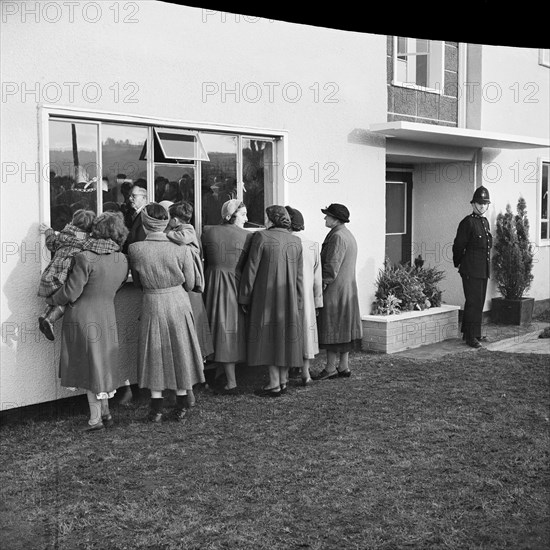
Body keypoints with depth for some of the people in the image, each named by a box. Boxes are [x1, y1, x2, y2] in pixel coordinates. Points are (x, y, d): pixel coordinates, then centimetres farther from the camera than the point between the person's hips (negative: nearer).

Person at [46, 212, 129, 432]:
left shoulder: (86, 258, -20)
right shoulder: (123, 261, -2)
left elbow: (71, 292, -15)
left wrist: (52, 300, 3)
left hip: (83, 317, -5)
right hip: (107, 316, 5)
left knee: (90, 365, 4)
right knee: (103, 364, 18)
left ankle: (96, 417, 10)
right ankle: (104, 412, 24)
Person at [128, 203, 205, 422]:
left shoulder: (135, 249, -12)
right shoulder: (181, 249, -11)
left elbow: (137, 282, 2)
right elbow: (190, 284, -2)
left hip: (152, 304, -1)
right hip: (178, 303, 1)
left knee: (154, 353, 11)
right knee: (180, 351, 14)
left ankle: (156, 408, 14)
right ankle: (181, 403, 22)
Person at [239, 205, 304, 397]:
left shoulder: (261, 237, -11)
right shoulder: (296, 241, 4)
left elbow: (251, 269, -10)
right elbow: (299, 276, 7)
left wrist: (244, 298, -2)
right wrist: (298, 302, 13)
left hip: (266, 296, -5)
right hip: (289, 298, 5)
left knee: (268, 337, 1)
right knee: (286, 335, 12)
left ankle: (274, 385, 1)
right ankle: (283, 381, 19)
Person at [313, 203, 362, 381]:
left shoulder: (337, 237, -17)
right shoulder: (349, 236, 15)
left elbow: (332, 266, -21)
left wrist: (323, 285, -14)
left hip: (334, 291, -10)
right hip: (348, 289, 10)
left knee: (331, 330, -4)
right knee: (343, 329, 12)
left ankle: (330, 369, 1)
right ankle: (343, 367, 18)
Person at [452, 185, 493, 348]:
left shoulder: (485, 222, 14)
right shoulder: (467, 222, -11)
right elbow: (458, 246, -7)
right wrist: (458, 264, 4)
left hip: (483, 271, 8)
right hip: (471, 271, -8)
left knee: (479, 303, 13)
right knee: (474, 303, -7)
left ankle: (467, 333, 23)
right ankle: (471, 337, -1)